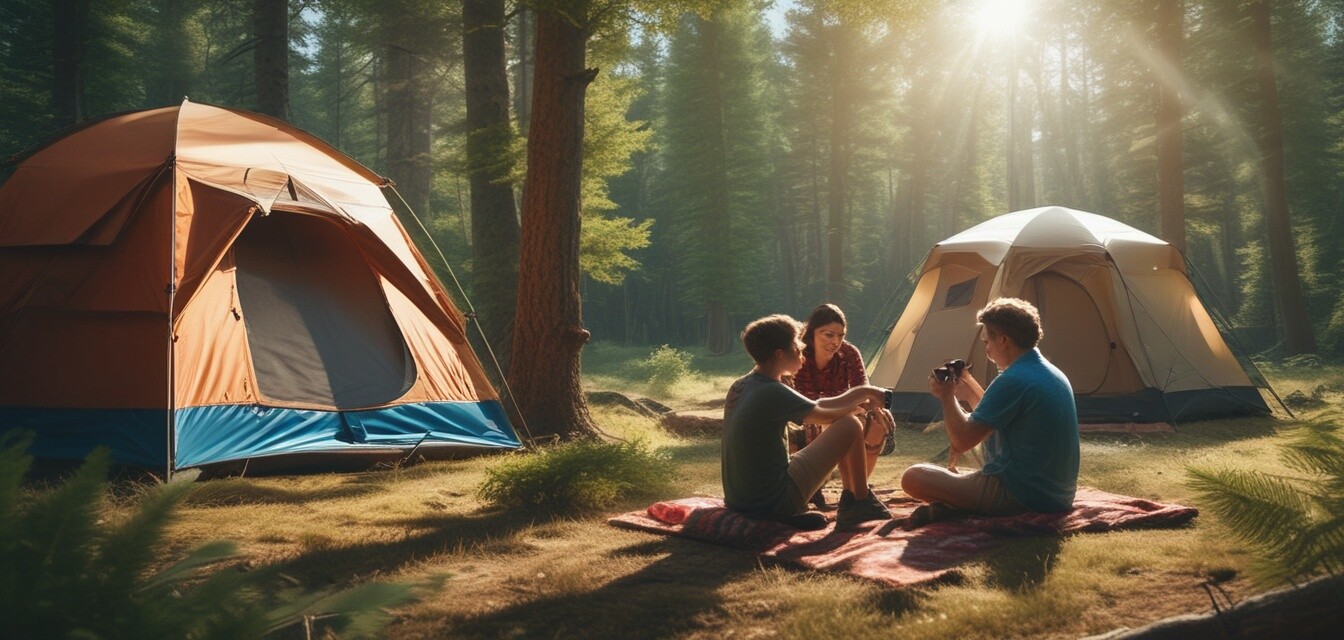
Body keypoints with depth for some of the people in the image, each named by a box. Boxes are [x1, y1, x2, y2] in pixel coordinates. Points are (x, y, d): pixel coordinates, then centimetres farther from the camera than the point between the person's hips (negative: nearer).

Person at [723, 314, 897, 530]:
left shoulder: (739, 387, 7)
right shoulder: (772, 394, -21)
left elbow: (816, 408, 14)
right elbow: (827, 415, -6)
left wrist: (861, 404, 11)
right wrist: (863, 392, 10)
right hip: (775, 502, -9)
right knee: (849, 426, -2)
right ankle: (862, 503, 14)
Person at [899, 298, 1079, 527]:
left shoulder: (1013, 381, -19)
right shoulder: (1054, 374, 11)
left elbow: (962, 441, -16)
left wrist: (947, 397, -1)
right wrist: (969, 392, 23)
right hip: (1059, 496, 9)